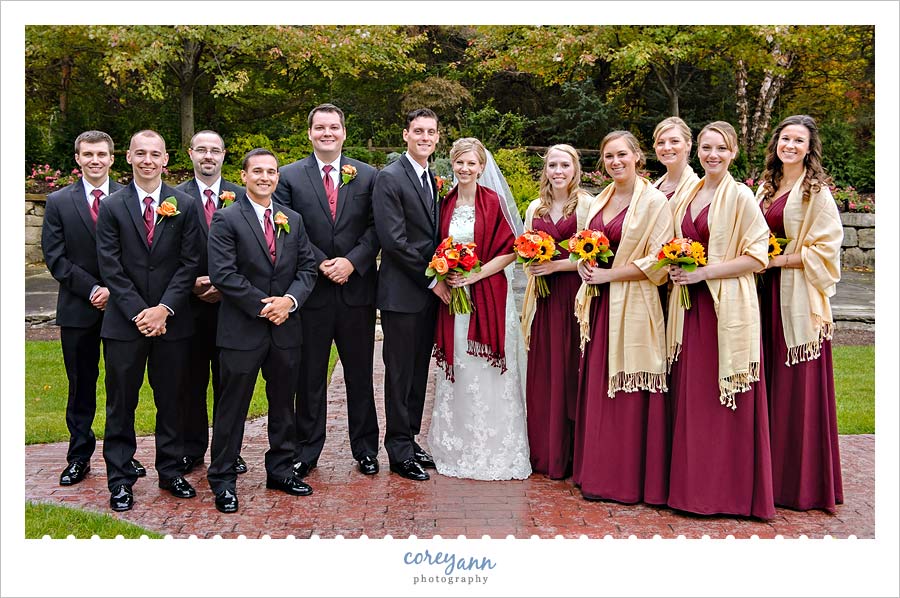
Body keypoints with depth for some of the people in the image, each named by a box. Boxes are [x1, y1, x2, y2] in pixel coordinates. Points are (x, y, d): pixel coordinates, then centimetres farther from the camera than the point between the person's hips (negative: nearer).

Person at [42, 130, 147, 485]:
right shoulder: (59, 201, 4)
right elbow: (55, 257, -1)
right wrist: (92, 290, -11)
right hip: (78, 309, 0)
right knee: (81, 385, 9)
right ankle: (79, 456, 19)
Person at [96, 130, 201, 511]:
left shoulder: (185, 206, 4)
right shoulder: (112, 207, 2)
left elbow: (189, 264, -1)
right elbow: (110, 268, -3)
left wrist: (164, 308, -11)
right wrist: (138, 312, -12)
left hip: (172, 321, 1)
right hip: (124, 322, -1)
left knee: (171, 401, 10)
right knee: (121, 404, 5)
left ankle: (170, 471, 24)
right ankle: (120, 480, 16)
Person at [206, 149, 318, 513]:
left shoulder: (293, 220, 10)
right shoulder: (226, 220, -6)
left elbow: (307, 266, 7)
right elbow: (222, 273, -14)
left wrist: (290, 300, -11)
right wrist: (262, 305, -16)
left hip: (286, 327, 5)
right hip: (242, 329, -5)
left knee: (283, 404, 15)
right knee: (233, 407, 3)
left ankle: (281, 471, 29)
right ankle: (222, 480, 15)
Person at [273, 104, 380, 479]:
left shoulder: (367, 176, 6)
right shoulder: (289, 176, 2)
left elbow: (375, 227, 0)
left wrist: (351, 262, -14)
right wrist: (321, 264, -13)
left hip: (357, 289, 1)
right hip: (311, 290, -1)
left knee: (360, 374, 10)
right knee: (309, 376, 8)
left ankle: (365, 448, 23)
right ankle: (307, 451, 20)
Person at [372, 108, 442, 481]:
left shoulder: (435, 179, 14)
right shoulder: (390, 178, -10)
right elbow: (394, 240, -17)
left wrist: (440, 277, 4)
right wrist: (431, 279, -13)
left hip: (429, 292, 7)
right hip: (402, 293, -7)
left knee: (419, 372, 14)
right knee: (400, 374, 1)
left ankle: (410, 440, 25)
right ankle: (400, 452, 11)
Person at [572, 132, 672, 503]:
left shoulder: (654, 201, -6)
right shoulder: (600, 201, 15)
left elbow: (658, 260, -13)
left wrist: (610, 274, -14)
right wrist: (584, 264, 4)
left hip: (632, 306, -7)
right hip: (599, 305, 7)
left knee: (630, 393, -2)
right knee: (597, 389, 9)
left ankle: (631, 480, 9)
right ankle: (599, 474, 19)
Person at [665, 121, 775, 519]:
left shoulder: (740, 196, -6)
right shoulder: (688, 195, 13)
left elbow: (756, 257, -11)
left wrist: (704, 271, -17)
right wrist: (676, 266, 5)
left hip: (727, 307, -6)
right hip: (690, 306, 6)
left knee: (726, 400, -1)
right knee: (690, 396, 8)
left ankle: (730, 490, 12)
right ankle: (693, 483, 19)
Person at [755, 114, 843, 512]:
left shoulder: (816, 192, -5)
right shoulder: (766, 188, 15)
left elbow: (826, 250, -10)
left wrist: (779, 259, -14)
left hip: (797, 298, -6)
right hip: (765, 293, 6)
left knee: (797, 386, -3)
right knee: (767, 381, 8)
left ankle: (802, 481, 9)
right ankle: (767, 472, 18)